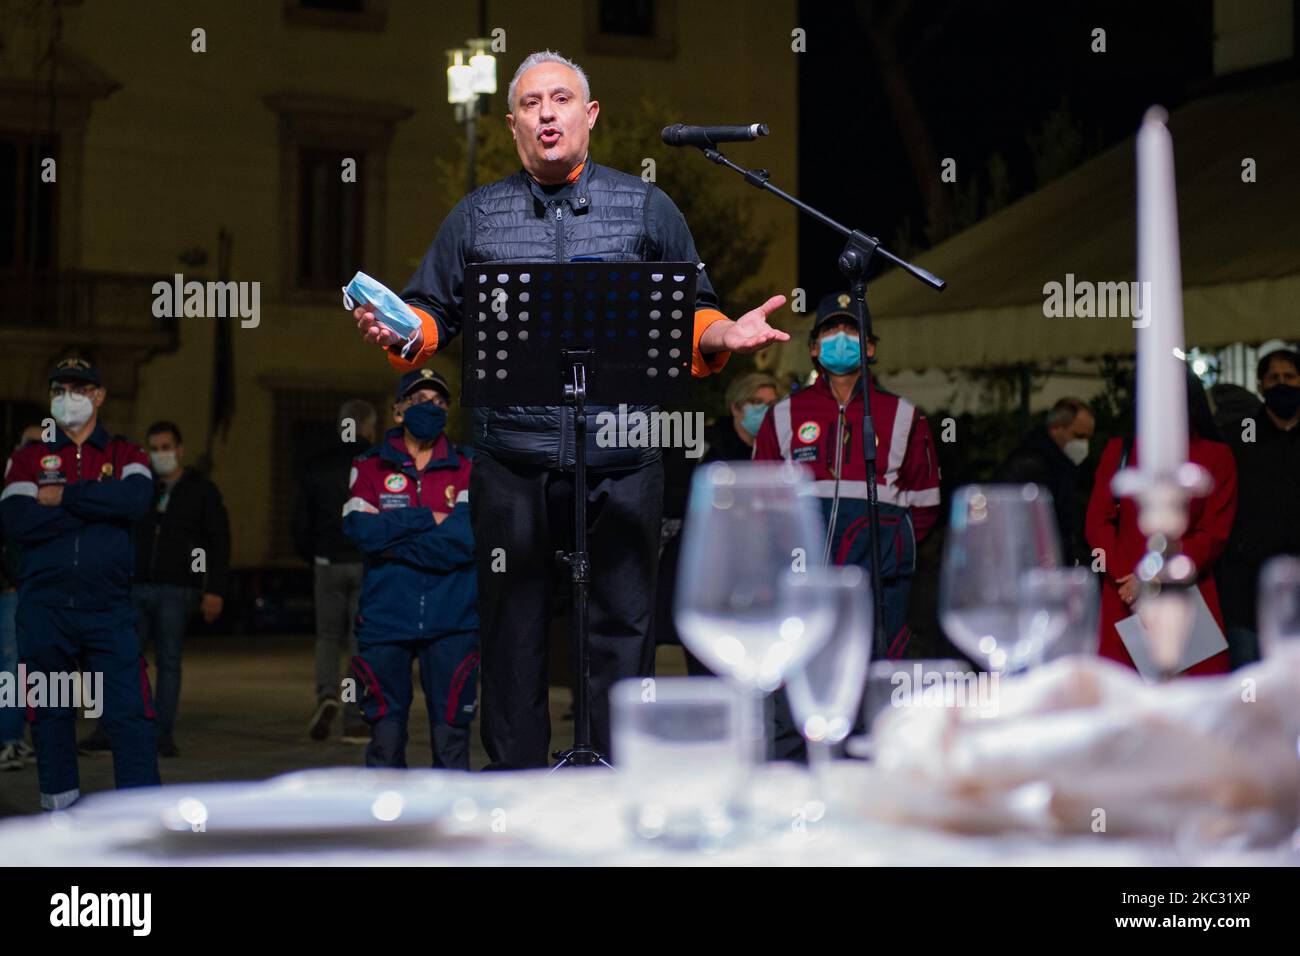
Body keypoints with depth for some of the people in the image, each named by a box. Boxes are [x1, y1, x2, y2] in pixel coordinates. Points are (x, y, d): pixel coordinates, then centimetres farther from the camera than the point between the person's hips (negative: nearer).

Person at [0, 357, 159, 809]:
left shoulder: (125, 455, 11)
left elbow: (136, 500, -13)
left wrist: (64, 495, -10)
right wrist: (99, 507, -8)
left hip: (108, 608, -1)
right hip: (43, 610, 1)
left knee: (130, 712, -8)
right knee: (50, 715, 8)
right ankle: (58, 804, 19)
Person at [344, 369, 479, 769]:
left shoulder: (467, 468, 7)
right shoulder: (370, 467, 9)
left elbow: (465, 541, -8)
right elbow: (359, 528, -8)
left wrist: (390, 537, -8)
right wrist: (428, 518, -9)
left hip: (451, 621, 0)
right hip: (385, 615, 0)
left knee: (451, 732, -1)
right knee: (385, 730, 2)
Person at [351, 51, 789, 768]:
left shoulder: (646, 208, 11)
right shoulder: (477, 216, 13)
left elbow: (691, 316, 13)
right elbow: (434, 312, 14)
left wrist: (724, 335, -8)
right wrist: (401, 331, -8)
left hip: (621, 458, 0)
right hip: (513, 458, 1)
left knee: (623, 622, 1)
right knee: (511, 624, 4)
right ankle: (513, 783, 13)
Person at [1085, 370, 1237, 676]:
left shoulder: (1216, 456, 8)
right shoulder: (1119, 449, 13)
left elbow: (1214, 534, 1)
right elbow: (1097, 523, 7)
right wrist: (1126, 578, -8)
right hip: (1124, 603, 1)